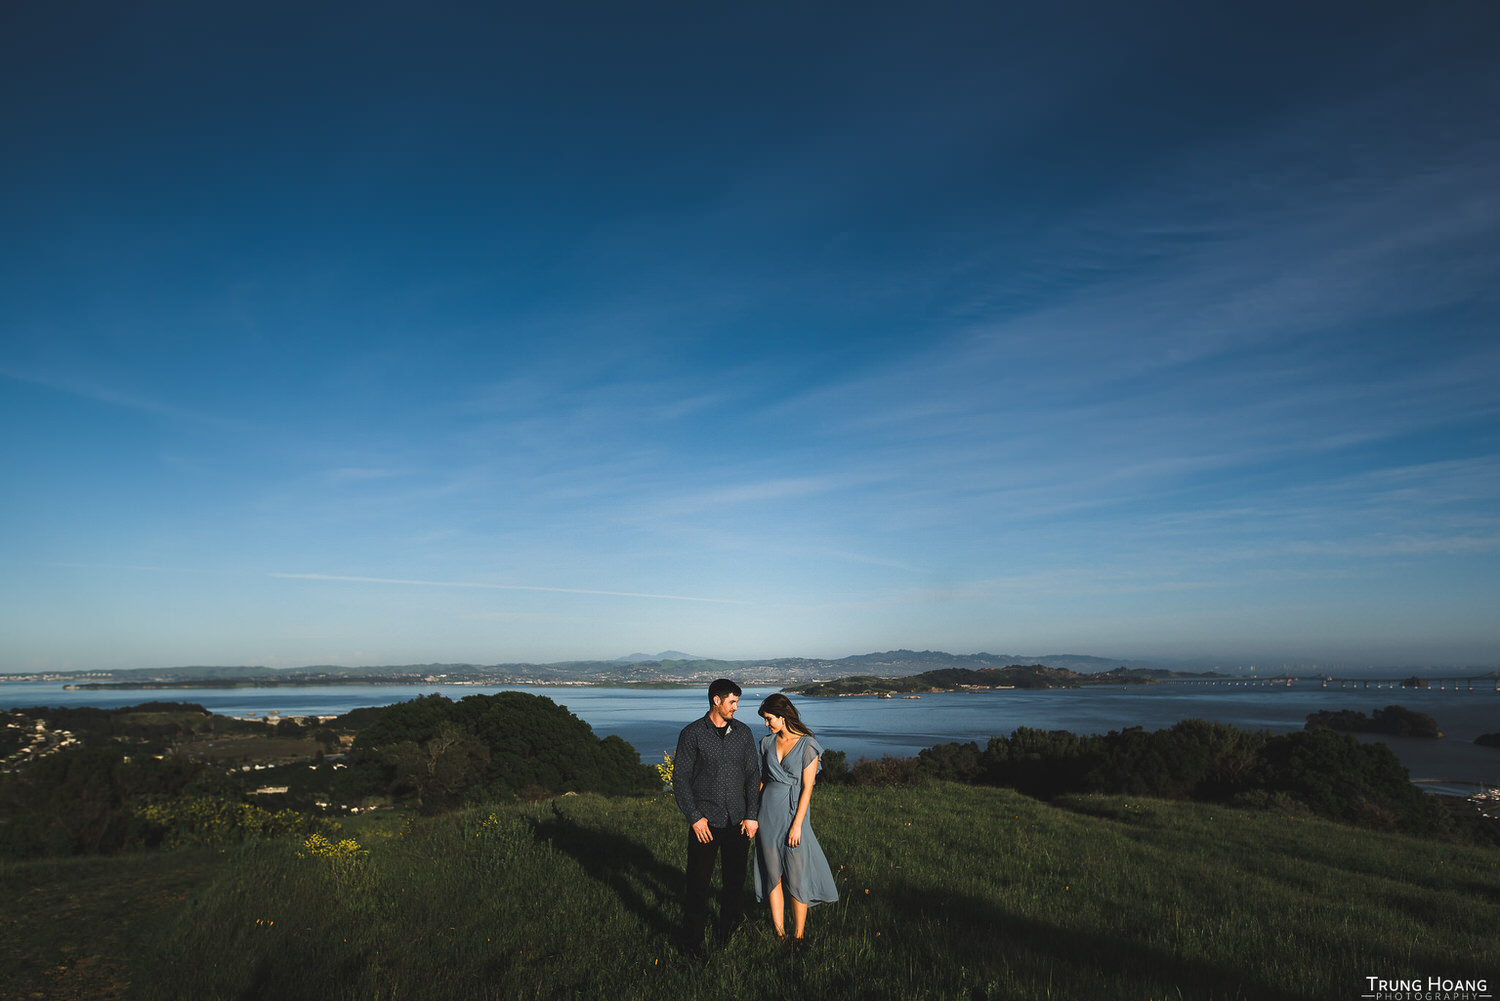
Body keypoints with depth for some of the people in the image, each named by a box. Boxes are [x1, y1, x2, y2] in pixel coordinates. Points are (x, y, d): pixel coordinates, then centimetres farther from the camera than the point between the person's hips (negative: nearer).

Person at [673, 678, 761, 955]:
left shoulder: (743, 732, 6)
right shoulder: (692, 734, -5)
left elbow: (753, 775, 9)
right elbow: (680, 778, -4)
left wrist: (752, 815, 2)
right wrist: (694, 818, -10)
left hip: (738, 821, 3)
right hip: (705, 822, -3)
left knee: (735, 880, 10)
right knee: (698, 882, 1)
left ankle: (729, 932, 30)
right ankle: (692, 940, 18)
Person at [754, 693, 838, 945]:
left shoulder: (807, 745, -10)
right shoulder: (767, 742, 6)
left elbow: (807, 788, -11)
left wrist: (797, 825, -13)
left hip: (794, 811, -4)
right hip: (769, 812, 4)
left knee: (796, 878, 2)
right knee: (773, 874, 8)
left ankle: (798, 935, 16)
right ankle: (779, 933, 20)